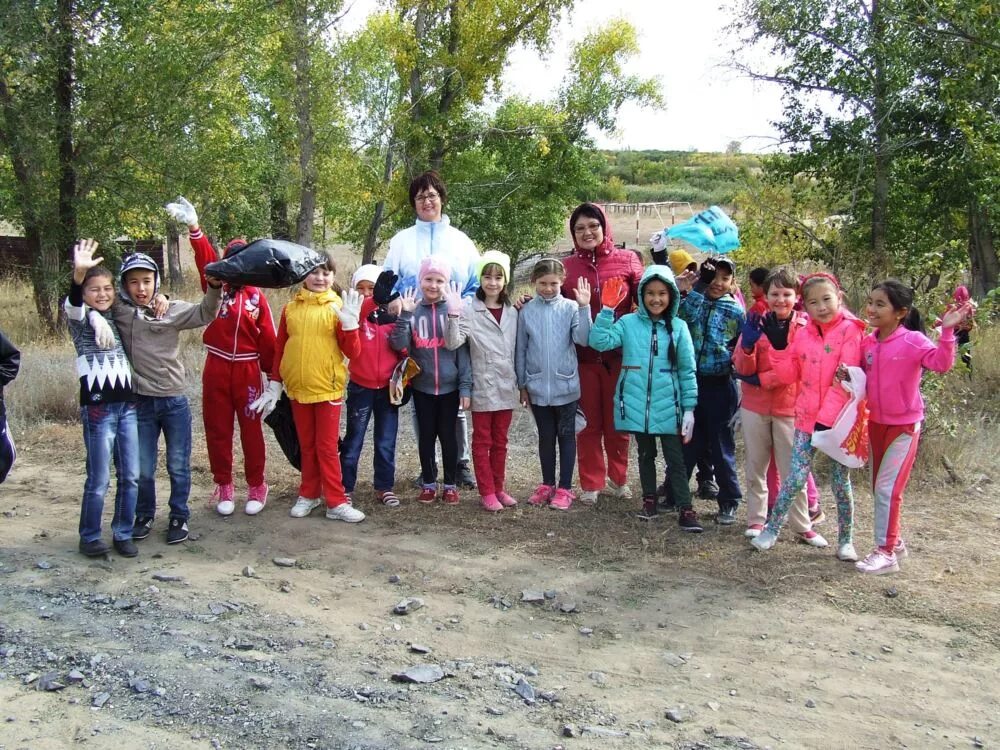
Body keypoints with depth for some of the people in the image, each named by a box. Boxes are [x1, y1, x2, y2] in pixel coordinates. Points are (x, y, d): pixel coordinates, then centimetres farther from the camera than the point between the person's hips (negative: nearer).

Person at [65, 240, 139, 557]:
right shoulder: (80, 319, -2)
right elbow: (71, 305, -26)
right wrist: (78, 274, -47)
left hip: (127, 405, 5)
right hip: (98, 407, -5)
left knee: (130, 476, 7)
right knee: (99, 480, -2)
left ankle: (123, 534, 19)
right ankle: (90, 537, 13)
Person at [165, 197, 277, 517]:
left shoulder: (256, 296, 3)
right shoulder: (215, 286, 1)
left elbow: (267, 338, 4)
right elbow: (205, 259, -17)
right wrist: (194, 228, -34)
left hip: (247, 370, 0)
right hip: (216, 368, 1)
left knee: (251, 430, 6)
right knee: (217, 429, 8)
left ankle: (256, 486, 18)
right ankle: (223, 486, 20)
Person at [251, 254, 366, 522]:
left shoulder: (338, 307, -4)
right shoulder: (290, 308, 4)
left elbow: (353, 352, -8)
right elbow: (279, 349, 11)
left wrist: (350, 323, -22)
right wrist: (274, 385, 9)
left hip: (327, 388, -3)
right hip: (297, 388, 3)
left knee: (327, 447, 2)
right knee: (307, 446, 14)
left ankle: (336, 503, 8)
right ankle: (308, 495, 26)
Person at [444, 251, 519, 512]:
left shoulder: (512, 312, 7)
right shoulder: (470, 310, -7)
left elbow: (516, 350, 13)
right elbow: (453, 343, -18)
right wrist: (453, 314, -27)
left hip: (506, 387, 4)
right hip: (482, 387, -4)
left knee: (500, 441, 13)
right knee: (482, 441, 5)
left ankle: (499, 488, 23)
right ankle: (487, 492, 12)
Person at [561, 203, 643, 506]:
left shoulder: (627, 260, 2)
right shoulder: (568, 266, 6)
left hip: (618, 355, -1)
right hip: (583, 356, 1)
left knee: (616, 421, 10)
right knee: (588, 422, 8)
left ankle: (618, 479, 26)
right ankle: (590, 484, 18)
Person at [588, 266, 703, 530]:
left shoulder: (678, 327, 0)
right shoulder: (628, 323, 0)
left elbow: (687, 370, 1)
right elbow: (599, 341, -12)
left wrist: (689, 408, -1)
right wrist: (607, 309, -16)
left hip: (668, 405, -1)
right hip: (636, 404, 1)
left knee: (675, 458, 3)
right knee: (645, 454, 15)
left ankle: (685, 509, 7)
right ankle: (649, 500, 29)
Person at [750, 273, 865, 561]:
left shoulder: (850, 330, -9)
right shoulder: (803, 334, 6)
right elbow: (790, 376, 6)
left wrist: (827, 418, -18)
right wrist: (779, 346, -7)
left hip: (838, 419, -3)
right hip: (807, 417, 3)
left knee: (840, 481, 8)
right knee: (795, 477, -1)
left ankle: (845, 540, 22)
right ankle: (771, 529, 13)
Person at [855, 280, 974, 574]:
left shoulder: (913, 341, -17)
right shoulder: (867, 343, 0)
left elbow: (941, 363, -29)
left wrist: (947, 331, -40)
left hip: (904, 424, -6)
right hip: (876, 422, 6)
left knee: (887, 488, -8)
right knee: (879, 487, 15)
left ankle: (886, 553, 2)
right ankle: (894, 541, 32)